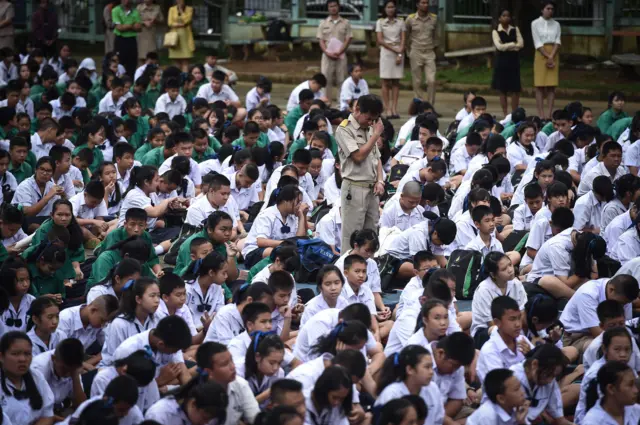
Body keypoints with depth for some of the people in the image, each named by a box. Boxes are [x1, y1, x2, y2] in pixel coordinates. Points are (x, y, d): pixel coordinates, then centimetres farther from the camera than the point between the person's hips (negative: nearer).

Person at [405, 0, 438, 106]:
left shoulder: (434, 18, 2)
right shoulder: (410, 19, -4)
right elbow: (406, 36, 9)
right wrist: (409, 51, 13)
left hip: (429, 54, 1)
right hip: (416, 53, -1)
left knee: (432, 81, -9)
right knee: (417, 82, 1)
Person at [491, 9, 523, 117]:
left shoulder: (515, 30, 9)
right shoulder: (496, 32, 0)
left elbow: (521, 44, -4)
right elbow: (499, 46, -14)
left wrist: (506, 46, -11)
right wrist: (513, 44, -9)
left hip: (514, 61, 2)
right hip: (502, 61, -2)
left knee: (515, 89, -1)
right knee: (503, 89, 0)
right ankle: (505, 115, 5)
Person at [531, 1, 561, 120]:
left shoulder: (556, 24, 9)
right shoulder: (535, 24, 0)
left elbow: (557, 42, 1)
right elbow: (538, 43, -6)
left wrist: (552, 57, -13)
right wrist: (547, 57, -14)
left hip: (554, 55, 3)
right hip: (541, 55, -3)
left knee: (551, 86, -1)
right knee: (540, 85, -5)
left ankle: (550, 113, -2)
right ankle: (541, 114, -6)